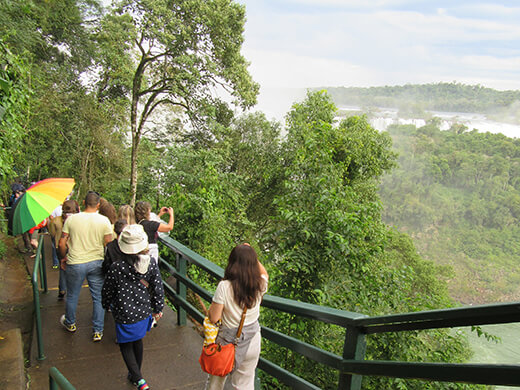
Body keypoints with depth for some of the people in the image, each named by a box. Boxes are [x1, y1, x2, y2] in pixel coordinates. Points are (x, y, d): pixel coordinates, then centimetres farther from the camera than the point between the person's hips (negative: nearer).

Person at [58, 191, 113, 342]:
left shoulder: (71, 219, -7)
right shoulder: (104, 221, -8)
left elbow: (62, 244, -4)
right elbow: (109, 244, -7)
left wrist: (63, 258, 12)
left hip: (75, 264, 0)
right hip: (97, 264, 0)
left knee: (72, 296, 21)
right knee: (98, 297, 11)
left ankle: (70, 323, 43)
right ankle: (98, 331, 18)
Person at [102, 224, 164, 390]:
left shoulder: (117, 268, -23)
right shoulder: (151, 264, -14)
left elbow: (107, 290, -8)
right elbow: (158, 288, -5)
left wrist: (107, 305, 13)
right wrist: (157, 309, 10)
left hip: (125, 314, -4)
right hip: (144, 311, 4)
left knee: (126, 345, 16)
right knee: (138, 341, 25)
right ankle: (135, 374, 43)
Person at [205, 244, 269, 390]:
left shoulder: (224, 287, -24)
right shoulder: (259, 285, -13)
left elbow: (214, 318, -18)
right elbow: (264, 273, 12)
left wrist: (212, 306, 1)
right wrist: (251, 255, 5)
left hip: (228, 342, -3)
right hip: (252, 342, 3)